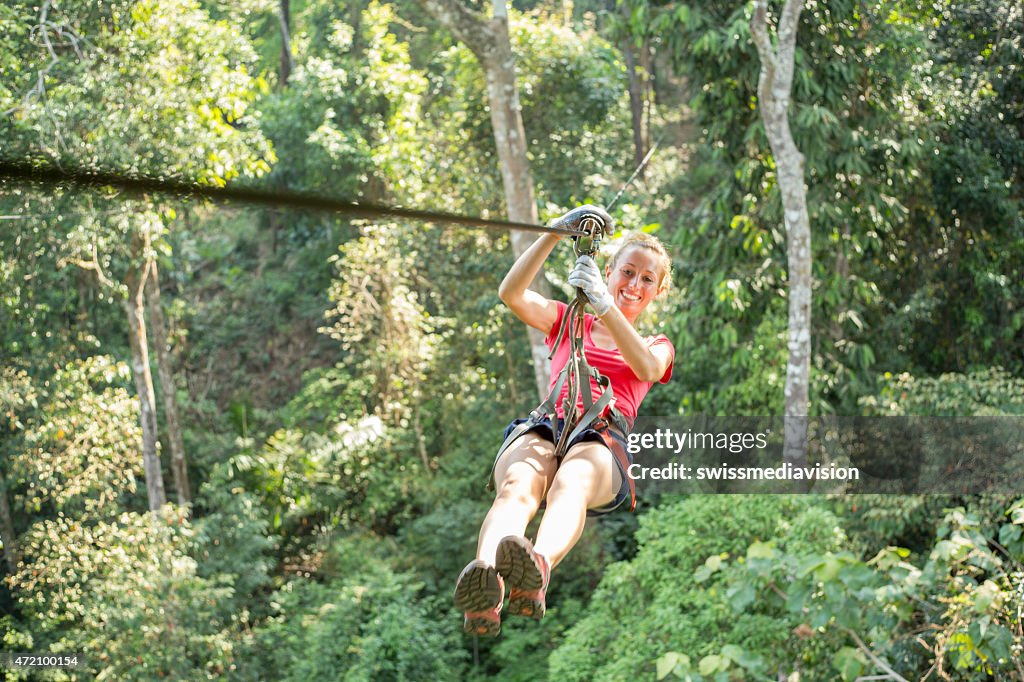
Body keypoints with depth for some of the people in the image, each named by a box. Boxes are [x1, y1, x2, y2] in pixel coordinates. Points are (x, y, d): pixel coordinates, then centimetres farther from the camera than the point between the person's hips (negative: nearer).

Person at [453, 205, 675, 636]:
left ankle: (539, 568, -74)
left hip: (604, 441, -1)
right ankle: (484, 586, -69)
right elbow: (511, 294, 11)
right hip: (545, 427, 1)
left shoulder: (658, 345, 28)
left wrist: (605, 306, -15)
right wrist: (555, 233, -1)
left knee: (572, 481, -41)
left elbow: (646, 369, 0)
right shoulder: (568, 322, 32)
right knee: (518, 484, -38)